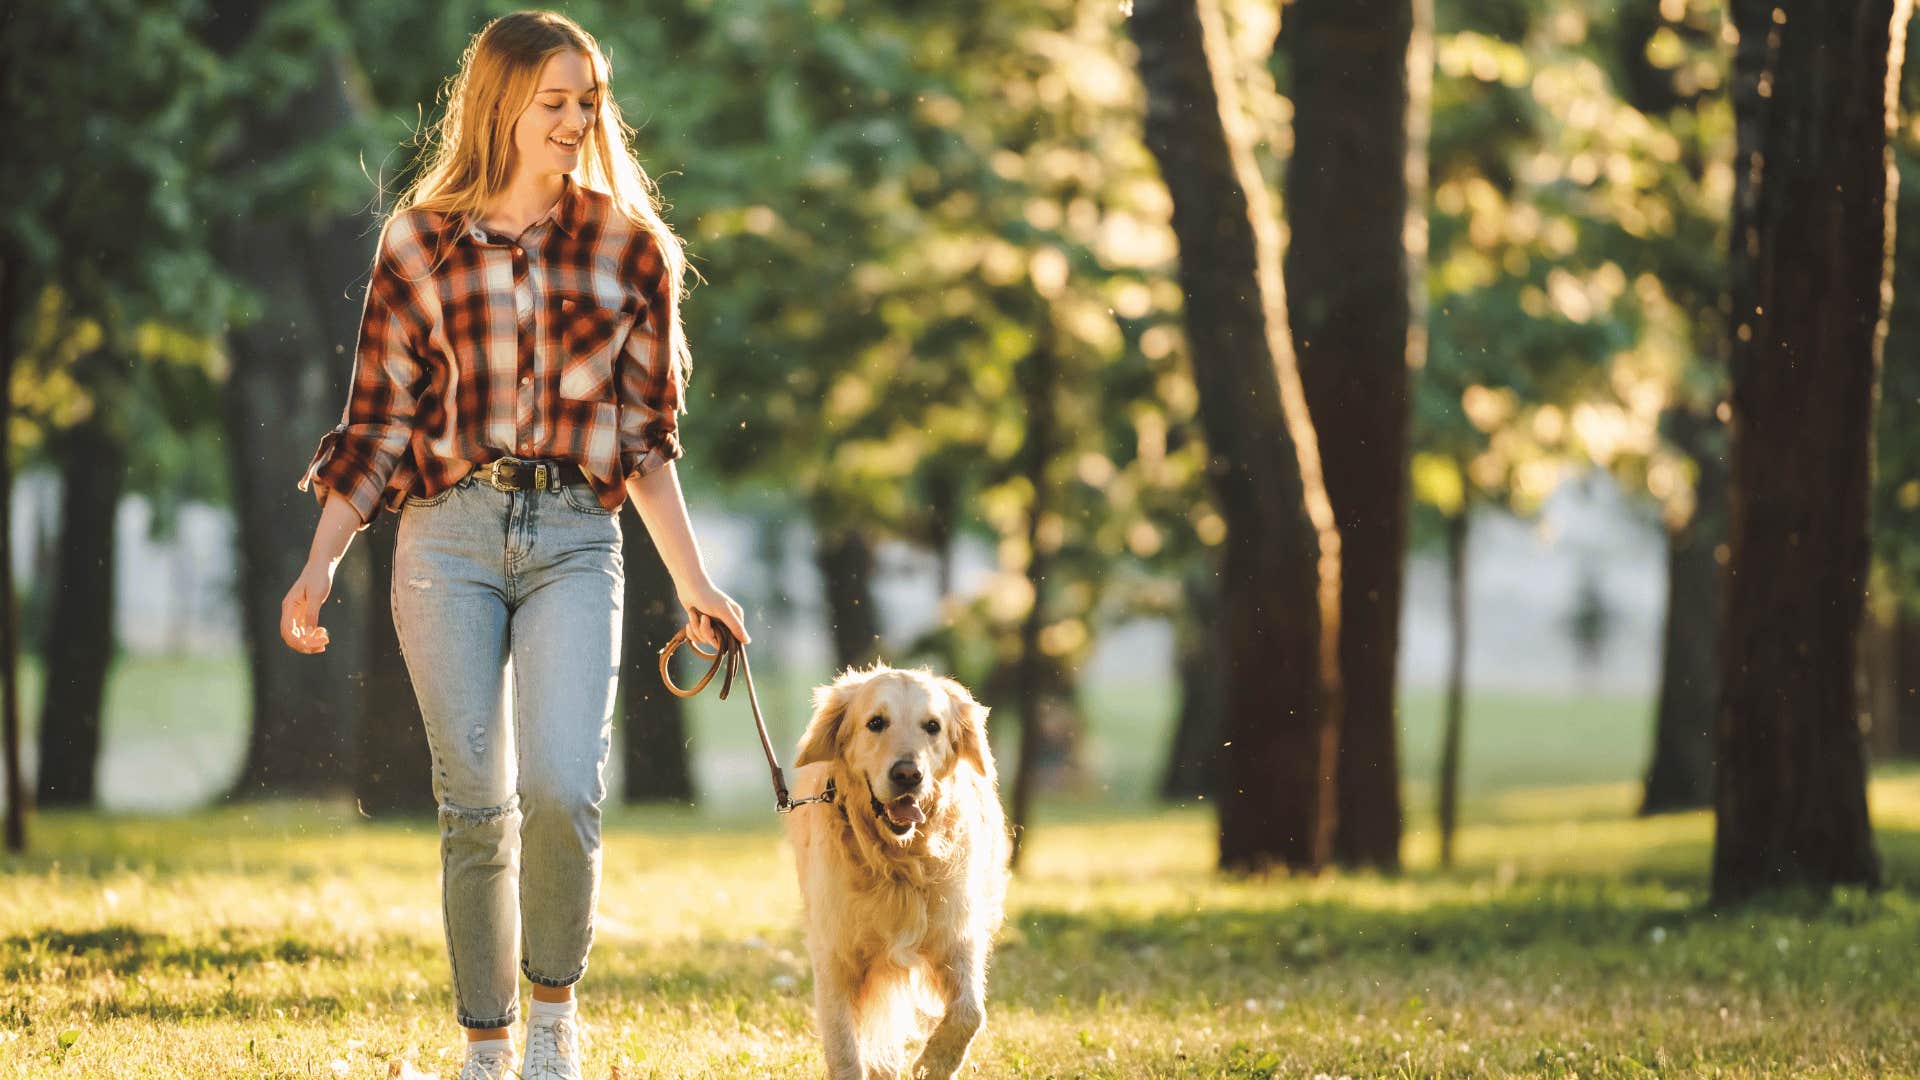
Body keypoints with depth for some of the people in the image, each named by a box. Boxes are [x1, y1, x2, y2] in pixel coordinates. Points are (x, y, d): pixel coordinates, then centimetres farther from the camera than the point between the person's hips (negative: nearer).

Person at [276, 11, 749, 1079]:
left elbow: (647, 433, 13)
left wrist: (694, 581, 8)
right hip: (449, 537, 0)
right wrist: (321, 564, -1)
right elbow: (379, 421, 8)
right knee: (476, 807, -1)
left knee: (562, 789, -18)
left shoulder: (628, 247, 9)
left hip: (576, 542, 0)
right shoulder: (420, 243, 7)